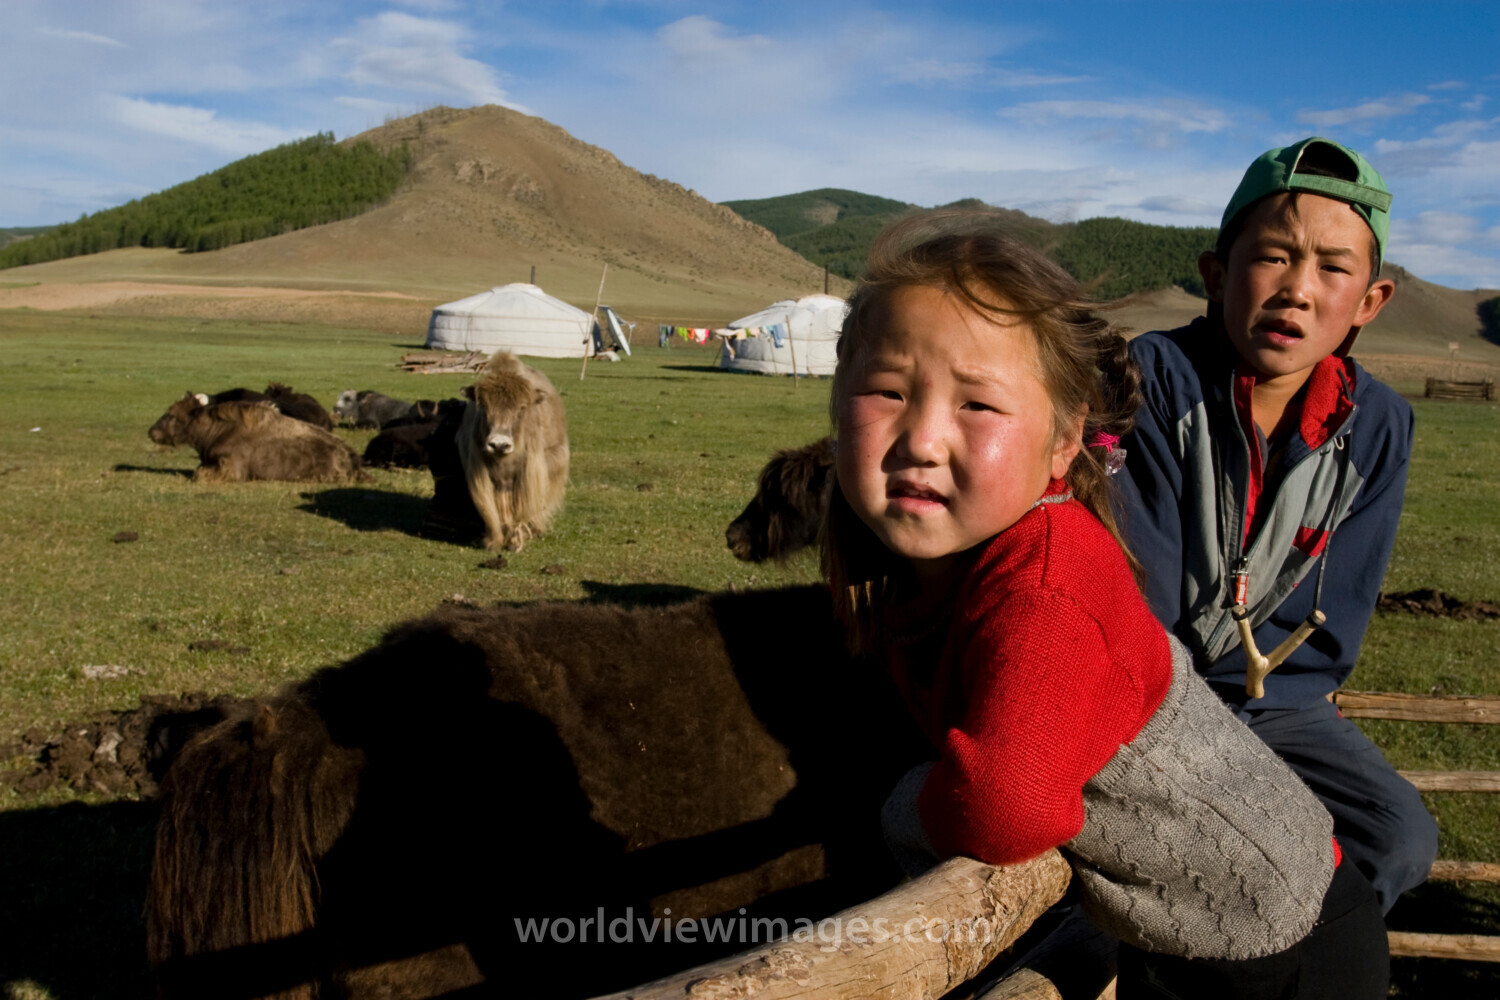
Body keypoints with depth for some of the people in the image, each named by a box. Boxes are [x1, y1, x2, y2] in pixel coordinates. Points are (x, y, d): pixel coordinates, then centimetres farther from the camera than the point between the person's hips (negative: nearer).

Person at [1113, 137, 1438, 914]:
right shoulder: (1155, 377, -14)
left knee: (1398, 837, -14)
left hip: (1273, 701, 4)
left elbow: (1332, 615, -4)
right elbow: (1135, 583, -16)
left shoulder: (1377, 426, -3)